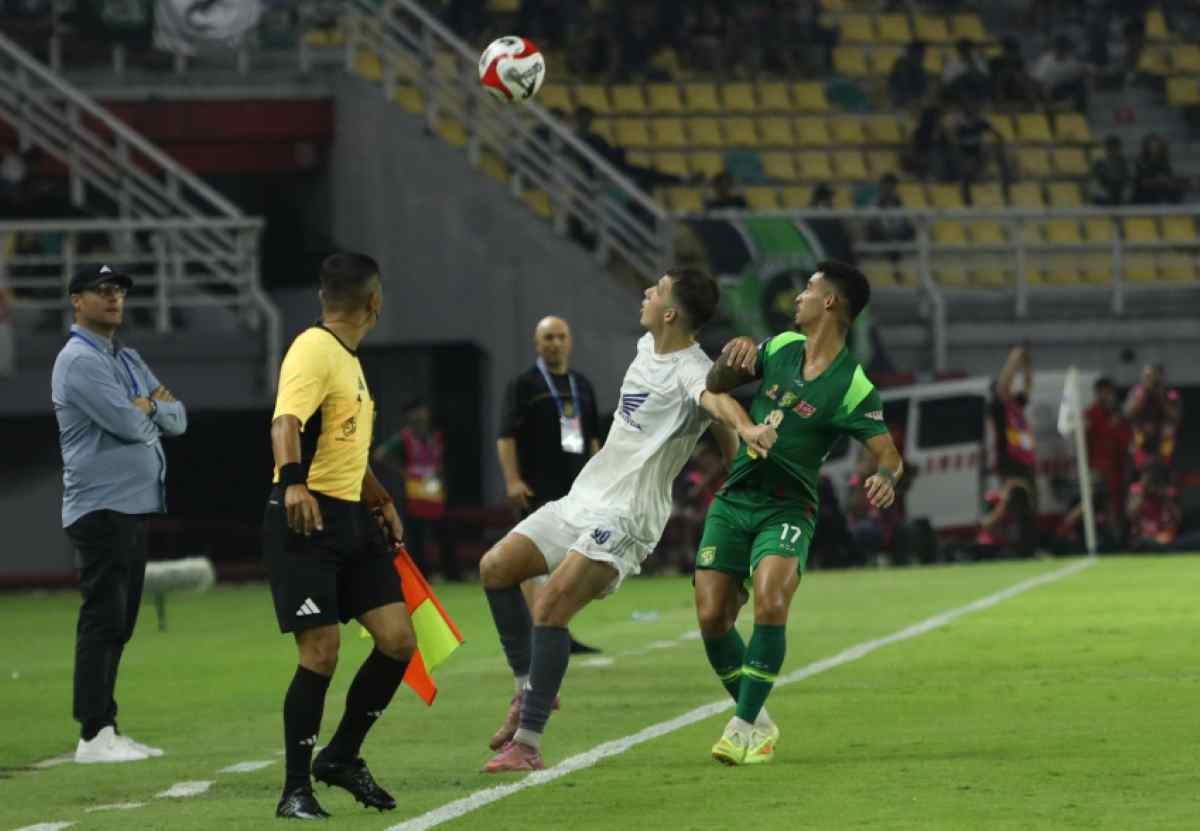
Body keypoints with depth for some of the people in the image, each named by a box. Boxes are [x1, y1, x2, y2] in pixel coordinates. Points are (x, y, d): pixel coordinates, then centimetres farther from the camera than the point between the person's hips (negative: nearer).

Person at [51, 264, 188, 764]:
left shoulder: (129, 361, 19)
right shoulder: (79, 360, -10)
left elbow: (177, 419, 14)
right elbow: (128, 424, -20)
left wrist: (148, 408, -5)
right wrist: (150, 412, 1)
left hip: (137, 506, 9)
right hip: (101, 509, -9)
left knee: (118, 625, 9)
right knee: (102, 621, -11)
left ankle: (107, 731, 12)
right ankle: (94, 736, -13)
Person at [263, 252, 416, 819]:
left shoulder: (348, 358, 18)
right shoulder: (314, 351, -13)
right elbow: (286, 422, -30)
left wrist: (381, 502, 34)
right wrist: (292, 481, -47)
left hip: (352, 520, 9)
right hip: (306, 520, -9)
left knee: (398, 639, 1)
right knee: (321, 653, -11)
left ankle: (341, 757, 18)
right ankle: (296, 790, 0)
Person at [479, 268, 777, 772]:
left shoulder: (691, 371, -19)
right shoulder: (647, 348, 9)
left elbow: (716, 400, -42)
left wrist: (746, 428, -63)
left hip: (625, 517, -10)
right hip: (584, 498, 10)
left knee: (550, 607, -21)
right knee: (496, 567, 9)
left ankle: (527, 744, -16)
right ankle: (529, 689, 18)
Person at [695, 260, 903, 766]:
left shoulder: (852, 387, -11)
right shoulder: (779, 348, 6)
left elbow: (889, 454, -11)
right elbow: (715, 386, 15)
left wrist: (886, 477, -35)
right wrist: (733, 354, -6)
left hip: (786, 509, -5)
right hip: (734, 498, 5)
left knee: (770, 605, -28)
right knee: (712, 617, -4)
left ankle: (745, 725, -18)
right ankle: (756, 720, 15)